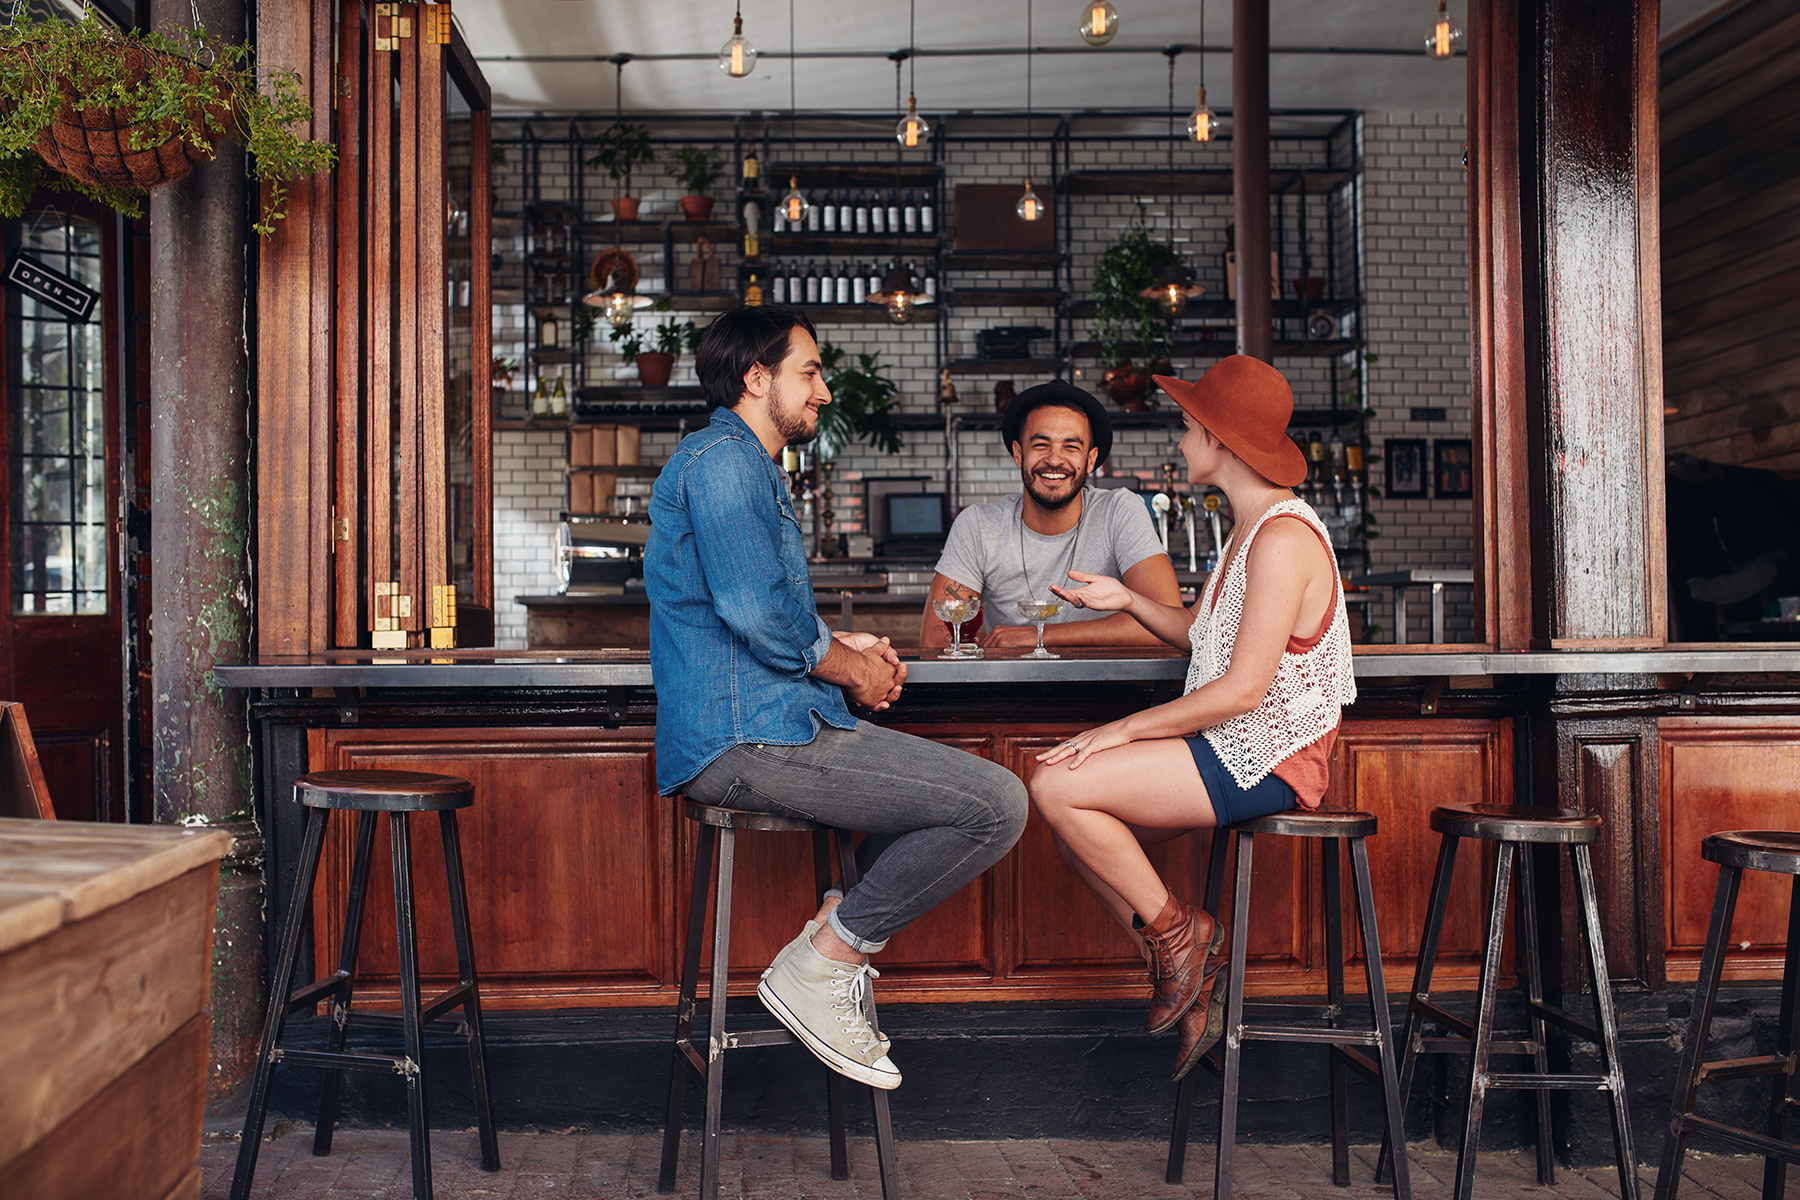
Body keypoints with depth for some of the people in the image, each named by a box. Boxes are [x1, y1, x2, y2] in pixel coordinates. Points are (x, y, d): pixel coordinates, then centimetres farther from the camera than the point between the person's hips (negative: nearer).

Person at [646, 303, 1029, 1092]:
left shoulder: (750, 466, 24)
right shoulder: (722, 458, -10)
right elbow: (758, 614, -21)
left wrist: (841, 645, 11)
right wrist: (852, 668, -5)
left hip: (762, 724, 11)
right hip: (748, 737, -11)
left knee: (976, 788, 18)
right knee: (996, 805, -17)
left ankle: (837, 935, 10)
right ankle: (820, 968, -7)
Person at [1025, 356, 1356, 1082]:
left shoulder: (1284, 537, -18)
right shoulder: (1249, 529, 15)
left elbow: (1243, 688, -23)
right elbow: (1198, 634, 19)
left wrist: (1125, 730, -18)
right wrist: (1129, 601, 2)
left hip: (1263, 761, -10)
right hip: (1234, 750, 10)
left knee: (1057, 788, -16)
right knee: (1078, 829, 6)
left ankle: (1174, 930, 1)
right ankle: (1187, 987, 13)